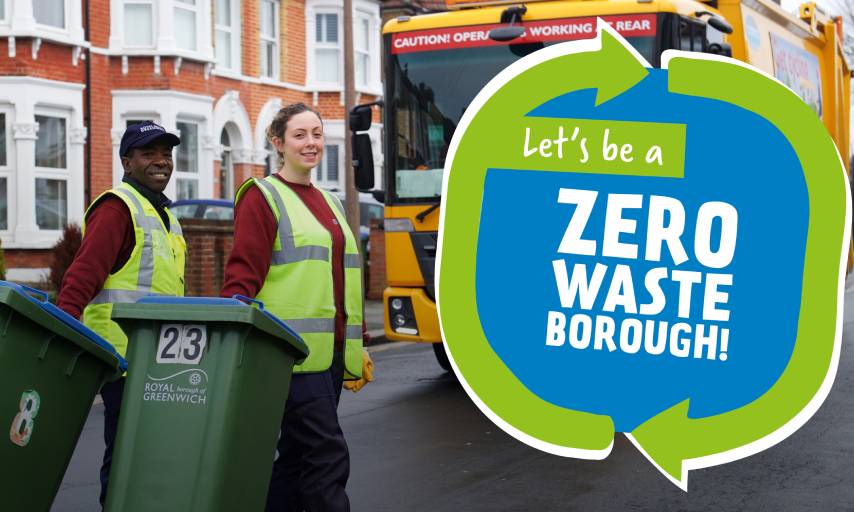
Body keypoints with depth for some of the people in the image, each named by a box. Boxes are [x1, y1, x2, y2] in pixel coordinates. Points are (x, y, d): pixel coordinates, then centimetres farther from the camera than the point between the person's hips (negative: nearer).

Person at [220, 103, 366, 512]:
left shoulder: (329, 203, 21)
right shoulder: (261, 197, -2)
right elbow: (242, 275, -11)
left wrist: (358, 346, 20)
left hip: (330, 352, 8)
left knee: (296, 456, 11)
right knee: (328, 455, -11)